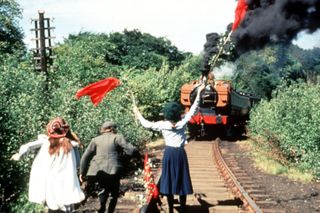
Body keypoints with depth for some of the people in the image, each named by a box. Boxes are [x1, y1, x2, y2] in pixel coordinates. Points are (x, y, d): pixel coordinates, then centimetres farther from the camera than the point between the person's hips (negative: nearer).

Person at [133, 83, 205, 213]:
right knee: (181, 181, 6)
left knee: (169, 180, 6)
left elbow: (147, 124, 5)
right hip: (180, 153, 0)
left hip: (169, 153, 0)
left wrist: (137, 114, 19)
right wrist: (199, 93, 9)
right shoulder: (182, 123, -2)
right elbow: (193, 109, 4)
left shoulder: (162, 125, -4)